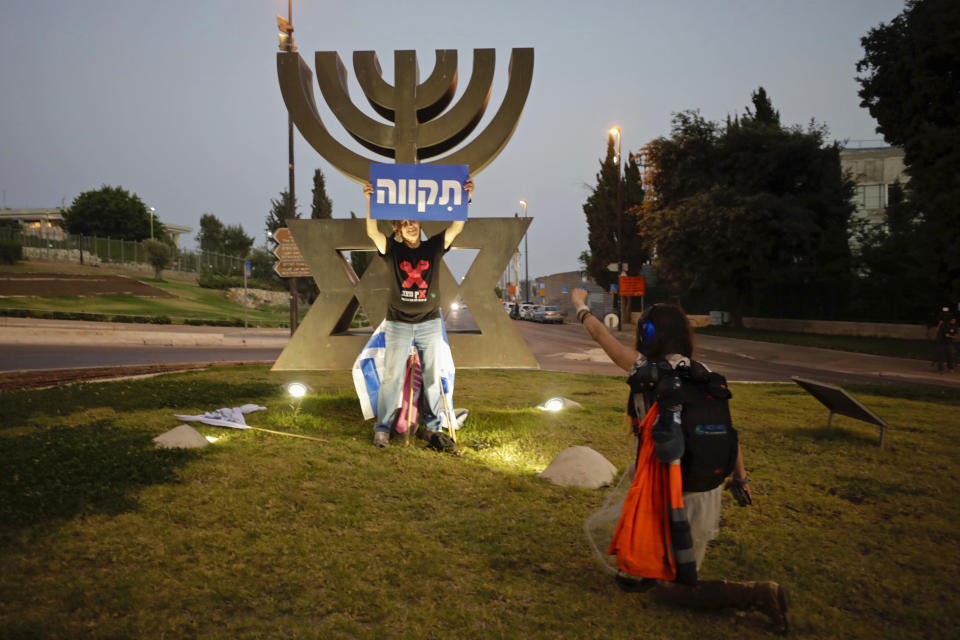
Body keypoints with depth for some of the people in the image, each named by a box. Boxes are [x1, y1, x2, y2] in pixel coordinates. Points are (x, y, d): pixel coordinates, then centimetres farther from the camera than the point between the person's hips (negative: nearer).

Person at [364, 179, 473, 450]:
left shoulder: (433, 247, 5)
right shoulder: (393, 250, 2)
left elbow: (456, 228, -6)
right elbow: (372, 232, -12)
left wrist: (465, 197, -18)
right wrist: (370, 201, -25)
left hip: (430, 323, 2)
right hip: (398, 324, -1)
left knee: (432, 378, 6)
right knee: (391, 377, -1)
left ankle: (432, 428, 16)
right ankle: (382, 428, 9)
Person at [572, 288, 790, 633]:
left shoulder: (647, 370, -15)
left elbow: (600, 334, -3)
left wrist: (579, 304, 15)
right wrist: (740, 477, 18)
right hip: (708, 491, 7)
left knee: (670, 590, 10)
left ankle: (757, 594, 0)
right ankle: (638, 570, 34)